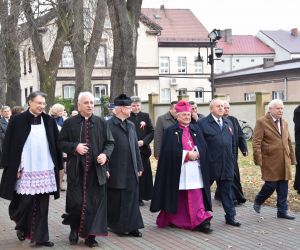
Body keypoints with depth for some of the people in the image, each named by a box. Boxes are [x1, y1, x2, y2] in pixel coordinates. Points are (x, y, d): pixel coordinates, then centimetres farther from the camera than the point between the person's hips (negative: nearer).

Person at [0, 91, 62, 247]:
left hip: (45, 170, 3)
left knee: (42, 204, 4)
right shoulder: (18, 121, -1)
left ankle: (41, 237, 11)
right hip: (26, 170, -3)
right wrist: (13, 168, -8)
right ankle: (21, 226, 27)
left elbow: (56, 144, 11)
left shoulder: (49, 121, 8)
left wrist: (59, 166, 7)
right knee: (26, 201, -2)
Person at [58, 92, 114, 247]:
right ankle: (74, 229, 24)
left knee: (94, 203, 1)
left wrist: (105, 154, -10)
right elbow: (61, 142, 5)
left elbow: (110, 142, 8)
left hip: (96, 170, 1)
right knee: (75, 202, 0)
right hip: (76, 170, -1)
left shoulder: (101, 123, 6)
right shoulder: (69, 123, 3)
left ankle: (90, 235, 11)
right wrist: (75, 147, -12)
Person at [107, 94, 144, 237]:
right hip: (116, 171, -6)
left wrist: (139, 166, 14)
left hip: (131, 171, 6)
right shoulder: (108, 125, -9)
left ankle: (131, 226, 10)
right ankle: (116, 226, 17)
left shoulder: (131, 125, 14)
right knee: (115, 200, 5)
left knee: (131, 199, 5)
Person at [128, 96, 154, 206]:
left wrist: (143, 141, -9)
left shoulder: (145, 116, 8)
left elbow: (151, 132, 4)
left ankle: (141, 197, 12)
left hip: (143, 149, 2)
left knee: (143, 174, 3)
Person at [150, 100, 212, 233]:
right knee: (177, 196, 8)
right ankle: (172, 219, 24)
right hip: (177, 169, -2)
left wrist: (196, 153, -14)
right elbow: (171, 150, -11)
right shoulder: (171, 131, -1)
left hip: (195, 168, 2)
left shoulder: (196, 129, 12)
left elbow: (203, 146, 6)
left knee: (196, 196, -6)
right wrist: (187, 154, -16)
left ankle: (200, 221, -10)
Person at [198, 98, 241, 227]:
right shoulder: (203, 123, -6)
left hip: (227, 165, 5)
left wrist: (232, 160, 13)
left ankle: (230, 216, 17)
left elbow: (232, 143, 17)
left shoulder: (228, 123, 14)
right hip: (210, 164, -5)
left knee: (227, 191, 11)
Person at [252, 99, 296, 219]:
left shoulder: (284, 123, 16)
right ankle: (258, 201, 22)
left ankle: (282, 211, 14)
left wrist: (292, 158, 16)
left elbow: (288, 142, 20)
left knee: (283, 188, 6)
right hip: (270, 161, -6)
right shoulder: (262, 122, -6)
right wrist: (258, 160, -17)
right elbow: (256, 142, -11)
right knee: (271, 185, -4)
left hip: (284, 162, 6)